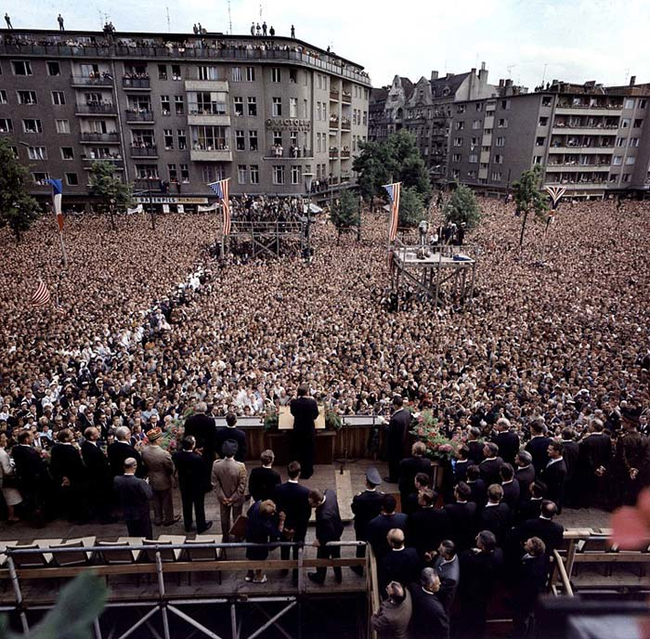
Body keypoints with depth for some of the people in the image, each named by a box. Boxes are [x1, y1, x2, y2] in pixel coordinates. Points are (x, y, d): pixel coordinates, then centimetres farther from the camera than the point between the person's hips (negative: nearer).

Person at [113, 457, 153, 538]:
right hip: (141, 514, -5)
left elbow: (117, 494, 1)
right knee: (146, 538, 12)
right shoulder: (139, 482, -28)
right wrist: (146, 484, -8)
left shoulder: (116, 480, -13)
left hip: (127, 514, 5)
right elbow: (150, 496, -22)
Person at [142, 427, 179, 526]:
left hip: (152, 480, 5)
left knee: (156, 500, 23)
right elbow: (171, 468, -21)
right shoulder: (164, 454, -34)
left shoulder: (144, 452, -17)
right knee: (167, 500, 17)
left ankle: (157, 519, 38)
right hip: (164, 481, -5)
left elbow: (145, 465, 0)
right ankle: (168, 519, 34)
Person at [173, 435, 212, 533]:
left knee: (186, 506, 24)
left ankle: (187, 526, 42)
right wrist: (207, 486, -7)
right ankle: (201, 527, 35)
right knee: (199, 507, 17)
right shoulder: (198, 458, -34)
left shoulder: (176, 455, -21)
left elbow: (176, 467, 0)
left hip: (184, 485, 4)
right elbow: (203, 473, -22)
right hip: (197, 487, -4)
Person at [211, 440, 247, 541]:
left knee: (224, 518, 25)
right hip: (237, 498, -2)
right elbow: (242, 486, -22)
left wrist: (222, 497, -4)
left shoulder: (216, 464, -22)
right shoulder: (240, 466, -30)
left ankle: (226, 537, 43)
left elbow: (215, 483, -12)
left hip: (223, 498, 2)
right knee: (237, 517, 22)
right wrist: (233, 498, -10)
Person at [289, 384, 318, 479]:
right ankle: (307, 472, 22)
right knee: (309, 451, 13)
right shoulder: (312, 402, -18)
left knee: (297, 451, 18)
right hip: (309, 430, -2)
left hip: (297, 430, 2)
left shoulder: (294, 402, -13)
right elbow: (316, 415, -4)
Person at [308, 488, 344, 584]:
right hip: (337, 531, 7)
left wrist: (320, 541, -16)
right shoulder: (330, 492, -29)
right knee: (336, 555, 30)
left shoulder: (324, 516, -47)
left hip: (328, 539, -7)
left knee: (322, 558, 24)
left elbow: (330, 533, -32)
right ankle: (338, 576, 53)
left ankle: (320, 578, 52)